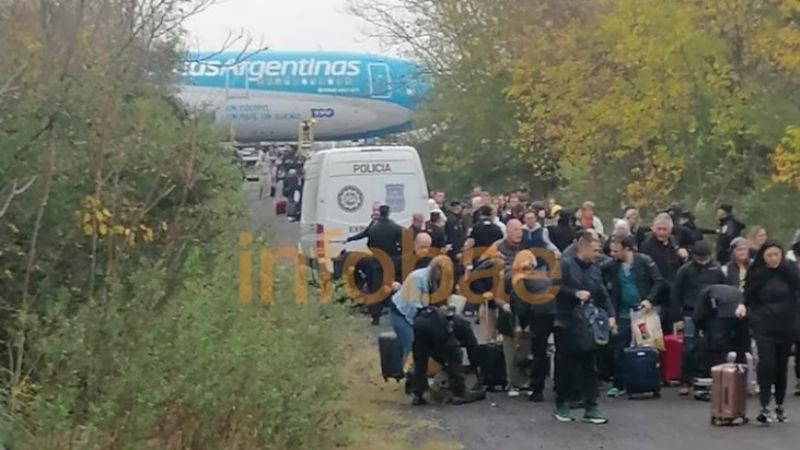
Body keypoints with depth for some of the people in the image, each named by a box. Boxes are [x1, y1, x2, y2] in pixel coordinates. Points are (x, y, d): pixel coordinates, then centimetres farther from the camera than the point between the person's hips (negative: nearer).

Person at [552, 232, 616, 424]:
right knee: (566, 367, 2)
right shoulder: (565, 265, -7)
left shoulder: (595, 270, 12)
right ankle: (561, 405, 15)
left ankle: (590, 408, 7)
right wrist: (576, 293, -21)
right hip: (567, 325, -6)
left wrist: (610, 315, -5)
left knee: (588, 367, 5)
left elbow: (603, 296, 10)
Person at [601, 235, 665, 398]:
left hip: (643, 311, -3)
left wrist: (650, 299, -19)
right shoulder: (611, 265, 0)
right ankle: (619, 385, 11)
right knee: (619, 351, 2)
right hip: (624, 314, 3)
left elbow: (659, 281, -9)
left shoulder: (644, 261, -10)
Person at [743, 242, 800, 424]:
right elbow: (748, 298, 1)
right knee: (767, 364, -15)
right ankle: (764, 407, -13)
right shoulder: (756, 274, -1)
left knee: (782, 366, 10)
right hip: (764, 327, -2)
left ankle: (779, 405, 23)